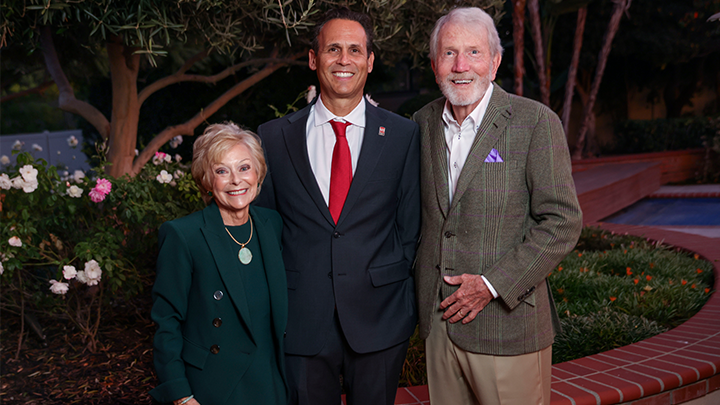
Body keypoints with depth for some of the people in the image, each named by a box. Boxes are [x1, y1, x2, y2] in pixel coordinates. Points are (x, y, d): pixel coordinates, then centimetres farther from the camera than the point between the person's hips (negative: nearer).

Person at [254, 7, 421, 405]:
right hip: (301, 323, 1)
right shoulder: (273, 137, 2)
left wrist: (396, 295, 1)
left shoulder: (403, 135, 1)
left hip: (379, 319, 0)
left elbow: (410, 227, 4)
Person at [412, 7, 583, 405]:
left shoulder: (536, 122, -9)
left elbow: (562, 221, -11)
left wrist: (493, 285, -15)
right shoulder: (423, 122, 7)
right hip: (439, 319, 5)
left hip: (507, 323, -4)